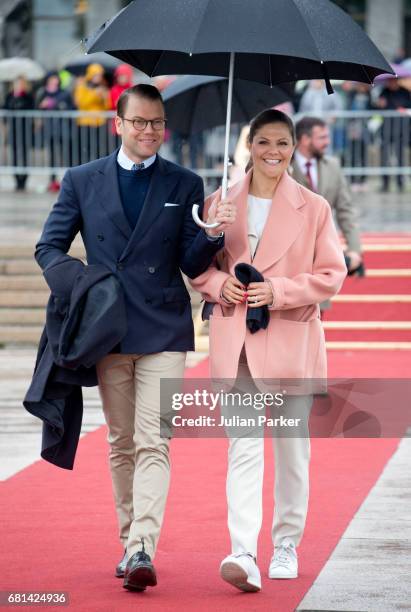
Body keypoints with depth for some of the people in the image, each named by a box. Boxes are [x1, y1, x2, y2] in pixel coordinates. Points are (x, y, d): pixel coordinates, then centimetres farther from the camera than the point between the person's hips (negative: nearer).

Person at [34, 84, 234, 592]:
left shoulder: (185, 185, 6)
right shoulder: (82, 181, 7)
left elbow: (192, 264, 4)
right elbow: (49, 246, 10)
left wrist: (212, 235, -18)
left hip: (163, 331, -2)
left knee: (153, 444, -12)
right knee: (121, 444, 11)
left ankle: (142, 551, -20)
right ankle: (129, 540, 22)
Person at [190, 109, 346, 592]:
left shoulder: (314, 208, 1)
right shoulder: (219, 205, 6)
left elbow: (331, 275, -1)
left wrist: (279, 290, -15)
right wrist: (220, 283, -8)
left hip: (291, 339, 0)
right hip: (235, 340, 0)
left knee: (291, 448, 10)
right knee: (243, 447, -10)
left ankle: (286, 544, 27)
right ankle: (243, 556, -18)